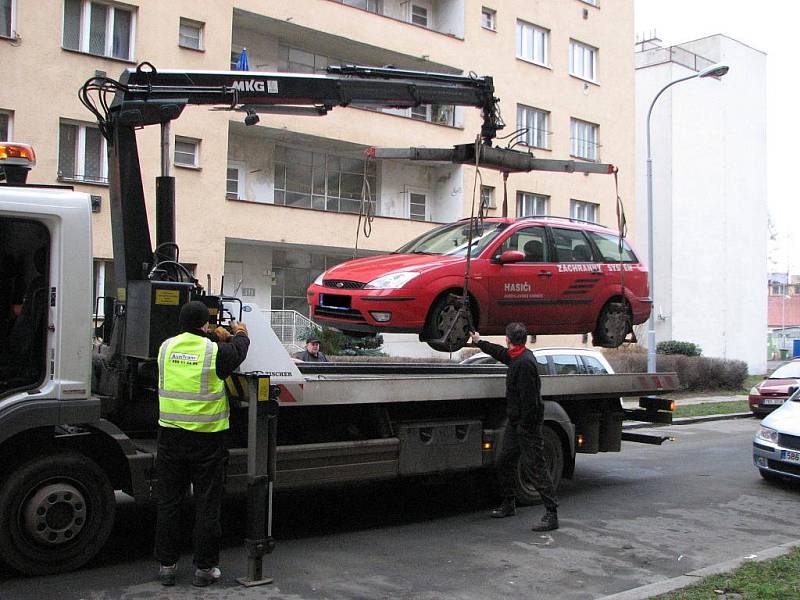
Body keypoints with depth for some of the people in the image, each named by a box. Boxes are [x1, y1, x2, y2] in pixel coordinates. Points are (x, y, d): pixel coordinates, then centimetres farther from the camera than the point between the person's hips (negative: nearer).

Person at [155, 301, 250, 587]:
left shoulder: (166, 346, 0)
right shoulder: (216, 351, -11)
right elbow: (238, 351, 9)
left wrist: (216, 337, 33)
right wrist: (240, 334, 31)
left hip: (171, 436, 4)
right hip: (207, 439, -3)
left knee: (169, 503, 13)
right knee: (207, 506, 8)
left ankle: (167, 566, 21)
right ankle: (204, 568, 16)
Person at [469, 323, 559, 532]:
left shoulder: (525, 362, -22)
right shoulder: (516, 357, 10)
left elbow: (529, 398, -25)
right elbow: (500, 352, 34)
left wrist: (525, 425, -22)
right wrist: (479, 342, 45)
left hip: (527, 423, -11)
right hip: (515, 422, 11)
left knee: (535, 467, -10)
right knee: (504, 463, 17)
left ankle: (552, 514, -7)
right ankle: (508, 505, 31)